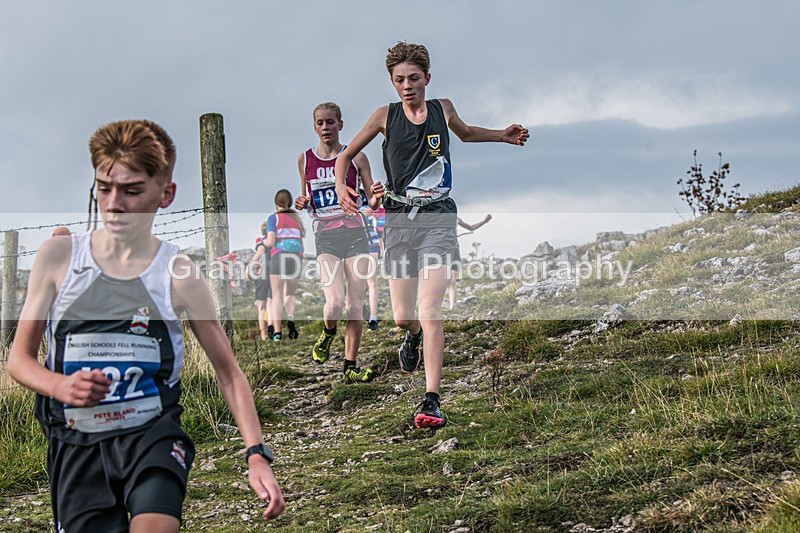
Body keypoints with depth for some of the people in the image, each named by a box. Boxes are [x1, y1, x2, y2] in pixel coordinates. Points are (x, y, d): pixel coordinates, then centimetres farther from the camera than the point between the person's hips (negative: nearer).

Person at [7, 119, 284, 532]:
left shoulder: (179, 276, -2)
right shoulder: (58, 258, 2)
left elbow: (228, 372, 4)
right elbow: (19, 357, 7)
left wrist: (257, 455, -6)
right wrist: (61, 386, -14)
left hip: (152, 434, -2)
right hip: (75, 443, 2)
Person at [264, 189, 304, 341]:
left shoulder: (274, 217, 6)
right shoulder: (297, 218, 20)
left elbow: (270, 241, -4)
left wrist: (264, 242, 18)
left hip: (279, 256, -3)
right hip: (297, 258, 4)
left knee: (277, 296, -2)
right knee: (289, 294, 16)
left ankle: (277, 331, -14)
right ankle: (290, 318, -14)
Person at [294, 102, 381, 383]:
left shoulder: (356, 157, 4)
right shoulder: (305, 160, 9)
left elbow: (372, 200, 6)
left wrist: (378, 197, -17)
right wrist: (301, 204, -3)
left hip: (355, 235, 0)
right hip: (325, 237, 0)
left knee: (355, 306, -2)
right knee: (335, 302, -18)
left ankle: (350, 367, 8)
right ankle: (327, 333, 16)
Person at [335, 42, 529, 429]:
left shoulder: (443, 108, 9)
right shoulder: (385, 117, 5)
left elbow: (465, 133, 33)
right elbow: (346, 155, 14)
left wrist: (503, 135, 19)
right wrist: (341, 186, -5)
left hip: (437, 216, -1)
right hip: (399, 218, 1)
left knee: (429, 311, -17)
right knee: (402, 317, 3)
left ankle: (431, 402, -19)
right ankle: (413, 336, 43)